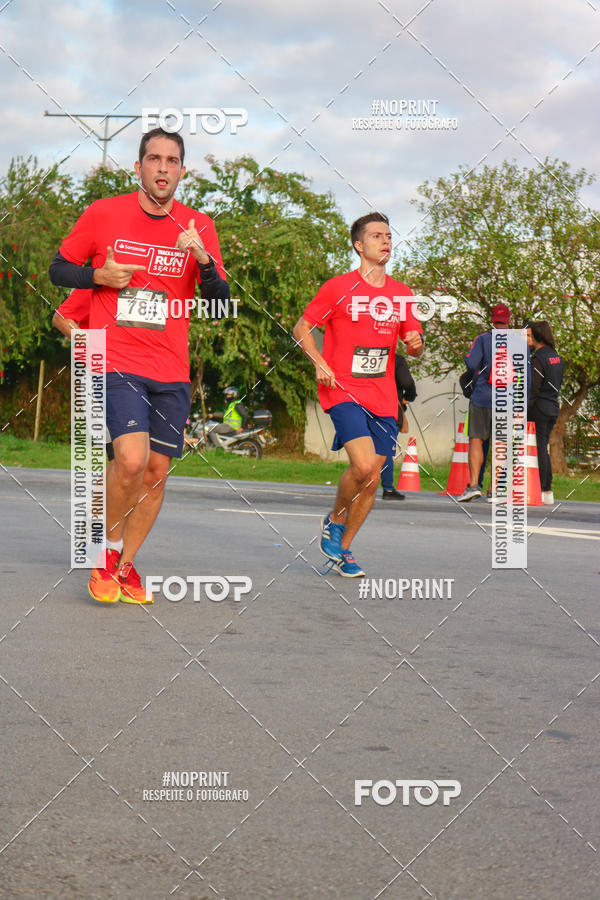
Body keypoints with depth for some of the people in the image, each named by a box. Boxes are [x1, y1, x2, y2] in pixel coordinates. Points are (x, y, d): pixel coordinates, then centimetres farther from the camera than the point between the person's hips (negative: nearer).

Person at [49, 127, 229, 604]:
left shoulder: (199, 227, 5)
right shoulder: (102, 215, 0)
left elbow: (222, 300, 2)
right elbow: (58, 269, 10)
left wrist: (203, 260, -17)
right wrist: (99, 276, -10)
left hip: (172, 371, 4)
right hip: (116, 362, -3)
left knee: (157, 471, 5)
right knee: (132, 457, -21)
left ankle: (125, 565, 23)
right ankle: (108, 547, 4)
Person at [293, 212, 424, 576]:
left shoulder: (402, 293, 11)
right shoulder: (338, 287, -3)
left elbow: (414, 347, 21)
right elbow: (302, 328, 3)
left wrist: (416, 343, -3)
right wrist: (320, 362, -12)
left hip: (383, 399, 5)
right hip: (344, 391, -5)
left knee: (372, 478, 3)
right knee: (364, 466, -23)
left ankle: (344, 549, 20)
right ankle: (335, 518, 6)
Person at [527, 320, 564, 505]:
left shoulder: (538, 359, -14)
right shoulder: (557, 358, 11)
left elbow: (533, 389, -17)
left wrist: (523, 411, -14)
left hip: (539, 407, -8)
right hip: (553, 408, 8)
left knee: (539, 449, -3)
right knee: (543, 447, 14)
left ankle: (543, 491, -4)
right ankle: (548, 492, 14)